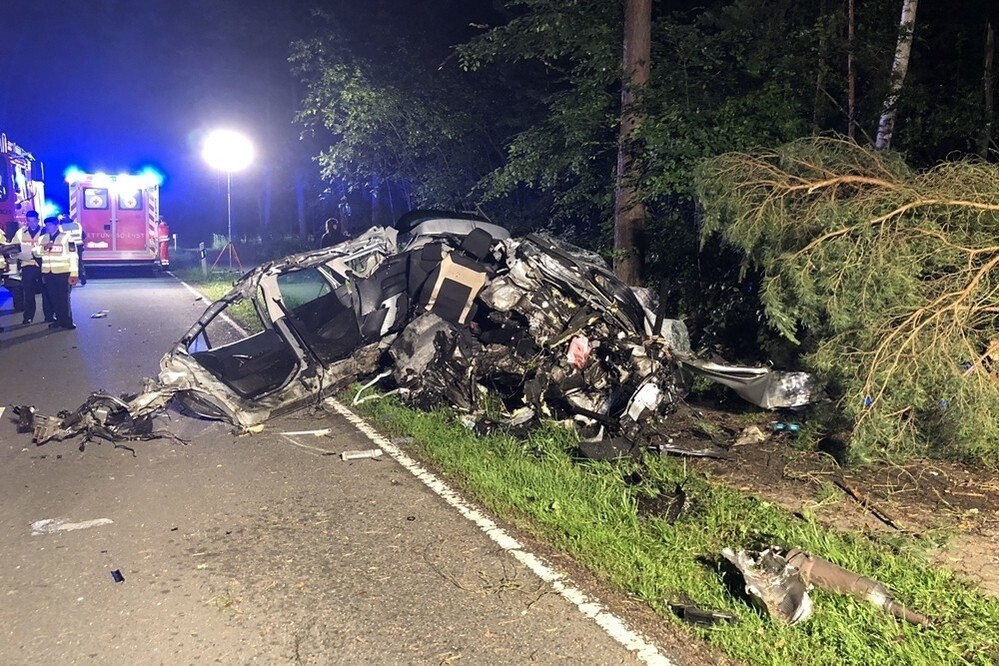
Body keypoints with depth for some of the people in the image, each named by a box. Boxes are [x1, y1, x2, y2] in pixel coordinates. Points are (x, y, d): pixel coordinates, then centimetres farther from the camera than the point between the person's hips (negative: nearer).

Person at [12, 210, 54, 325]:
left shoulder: (45, 231, 0)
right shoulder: (20, 232, 9)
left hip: (42, 265, -2)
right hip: (28, 266, 3)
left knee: (46, 292, 3)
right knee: (28, 293, 7)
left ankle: (49, 316, 12)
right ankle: (28, 317, 15)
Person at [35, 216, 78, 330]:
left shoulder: (66, 238, -4)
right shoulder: (43, 238, 13)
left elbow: (73, 256, -7)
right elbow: (36, 253, 10)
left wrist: (74, 274, -12)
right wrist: (44, 248, -11)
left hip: (63, 273, -5)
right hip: (48, 273, 5)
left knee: (64, 298, -3)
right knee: (54, 298, 7)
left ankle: (67, 321, 2)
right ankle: (59, 319, 14)